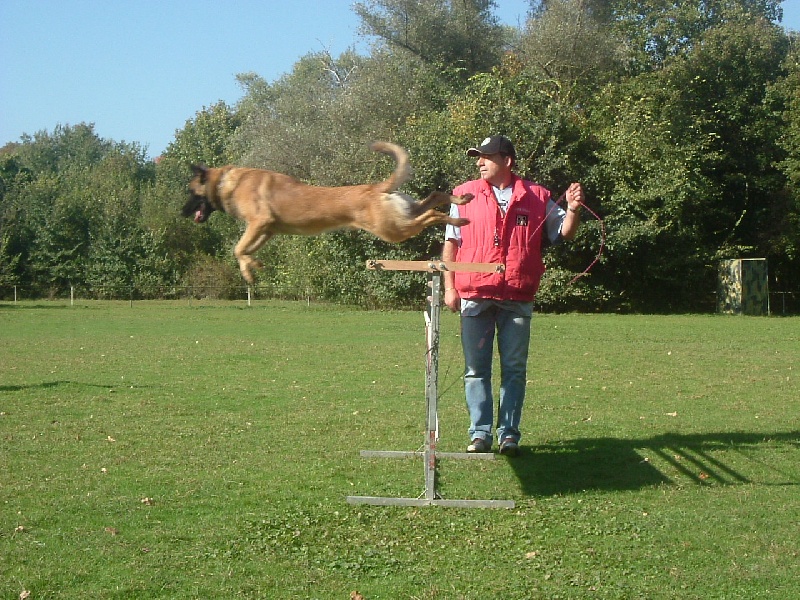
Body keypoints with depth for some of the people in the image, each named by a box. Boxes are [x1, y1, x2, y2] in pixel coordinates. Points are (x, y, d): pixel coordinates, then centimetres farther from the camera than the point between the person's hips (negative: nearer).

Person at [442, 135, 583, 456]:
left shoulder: (536, 197, 7)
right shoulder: (465, 195, 8)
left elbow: (564, 233, 11)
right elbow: (451, 243, 8)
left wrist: (573, 210, -9)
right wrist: (449, 287, 1)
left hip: (518, 300, 0)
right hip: (474, 297, 0)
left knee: (514, 369, 4)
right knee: (476, 369, 2)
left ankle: (509, 434, 11)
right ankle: (480, 433, 8)